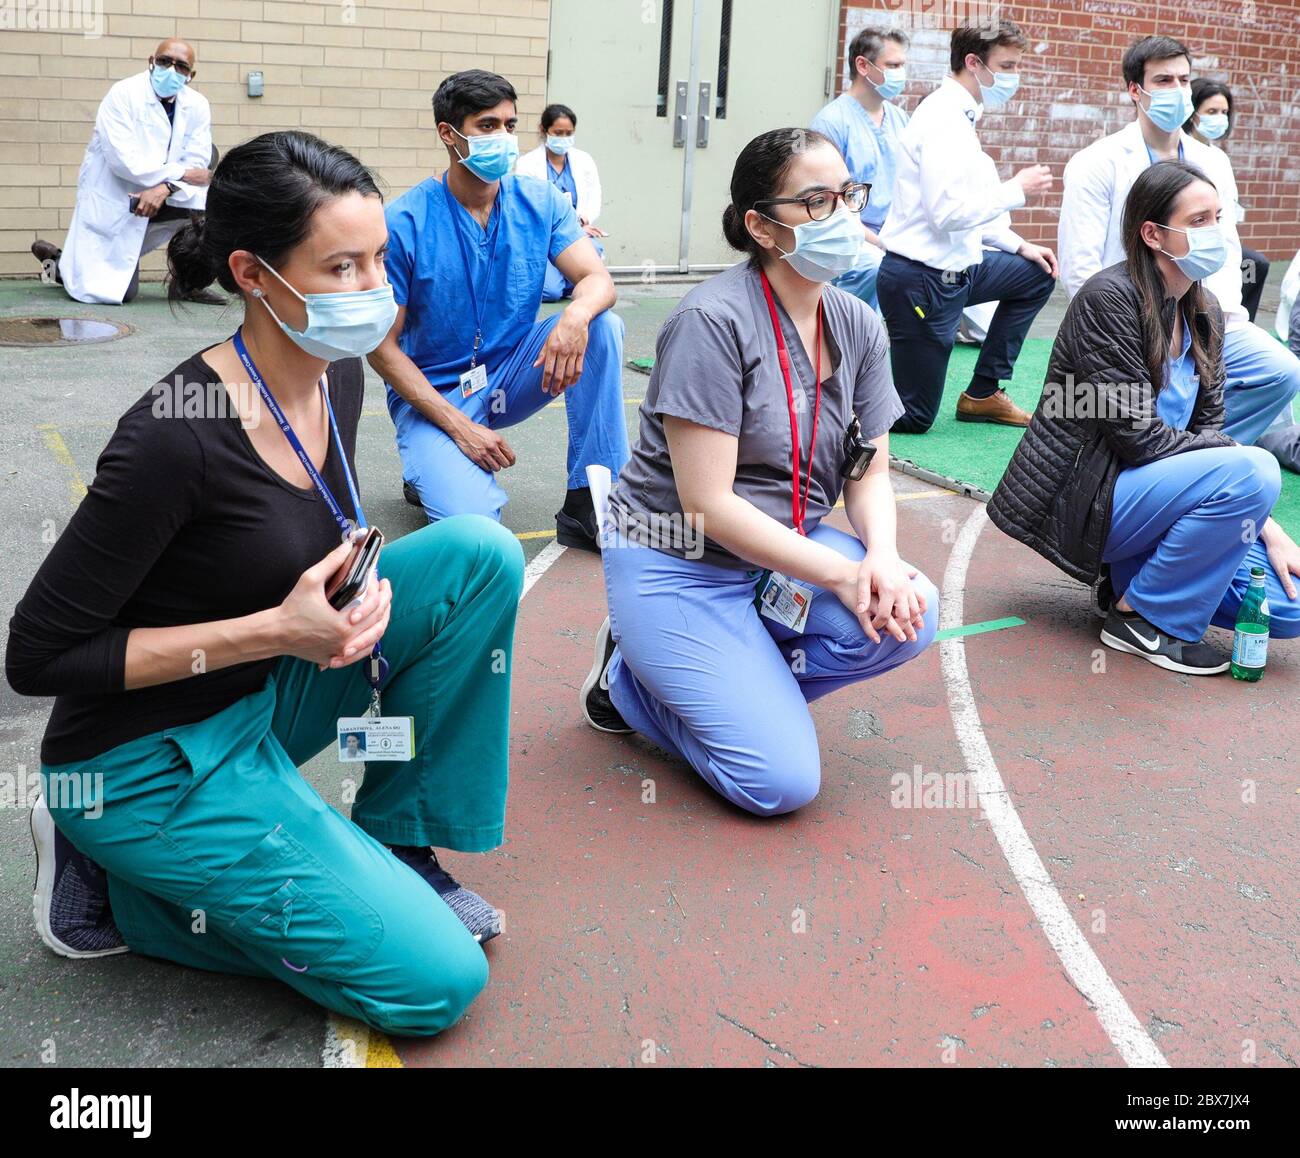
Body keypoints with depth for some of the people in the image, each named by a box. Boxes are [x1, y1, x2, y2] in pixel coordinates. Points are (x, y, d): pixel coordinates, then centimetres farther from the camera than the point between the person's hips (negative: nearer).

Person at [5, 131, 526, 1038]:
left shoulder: (338, 376, -4)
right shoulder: (178, 436, -28)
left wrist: (355, 593, -9)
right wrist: (277, 632, -23)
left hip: (264, 695, 7)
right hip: (149, 761, -7)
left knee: (479, 551, -12)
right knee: (438, 980, -10)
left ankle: (395, 845, 2)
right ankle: (120, 885, 3)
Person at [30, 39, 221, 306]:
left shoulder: (197, 106, -3)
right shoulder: (123, 95, -16)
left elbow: (197, 164, -11)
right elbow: (123, 161, -26)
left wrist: (164, 188, -29)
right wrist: (179, 173, -25)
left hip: (157, 200, 5)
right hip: (111, 204, -5)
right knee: (110, 292, -15)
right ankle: (59, 259, 18)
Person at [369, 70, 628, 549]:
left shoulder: (540, 202, -3)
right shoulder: (404, 223, -15)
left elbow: (599, 279, -11)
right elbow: (382, 345, -13)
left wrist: (576, 315, -38)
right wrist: (459, 427, -21)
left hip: (512, 375, 5)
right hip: (433, 394, -4)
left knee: (603, 326, -21)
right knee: (472, 520, -29)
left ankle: (589, 507, -17)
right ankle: (433, 471, 10)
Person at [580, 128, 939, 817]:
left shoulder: (858, 327, 2)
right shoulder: (714, 321, -20)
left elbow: (870, 472, 5)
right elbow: (710, 506, -22)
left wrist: (882, 557, -17)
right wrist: (843, 576, -22)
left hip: (785, 556, 7)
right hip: (677, 563, -7)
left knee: (910, 616, -22)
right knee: (781, 782, -15)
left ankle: (727, 686, -1)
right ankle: (630, 679, 10)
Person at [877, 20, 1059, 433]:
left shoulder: (961, 117, 14)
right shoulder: (944, 119, -18)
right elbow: (948, 212, -27)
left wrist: (1019, 245, 15)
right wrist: (1017, 190, -14)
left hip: (952, 270, 10)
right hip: (921, 278, -10)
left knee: (1037, 275, 22)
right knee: (914, 416, -5)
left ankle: (982, 394, 22)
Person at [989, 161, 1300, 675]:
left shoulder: (1204, 313, 9)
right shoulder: (1109, 298, -16)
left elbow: (1206, 429, 8)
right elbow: (1137, 437, -20)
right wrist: (1245, 461, -11)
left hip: (1147, 490, 8)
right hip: (1081, 498, -7)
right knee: (1252, 470, -28)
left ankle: (1129, 574, 12)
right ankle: (1141, 616, -11)